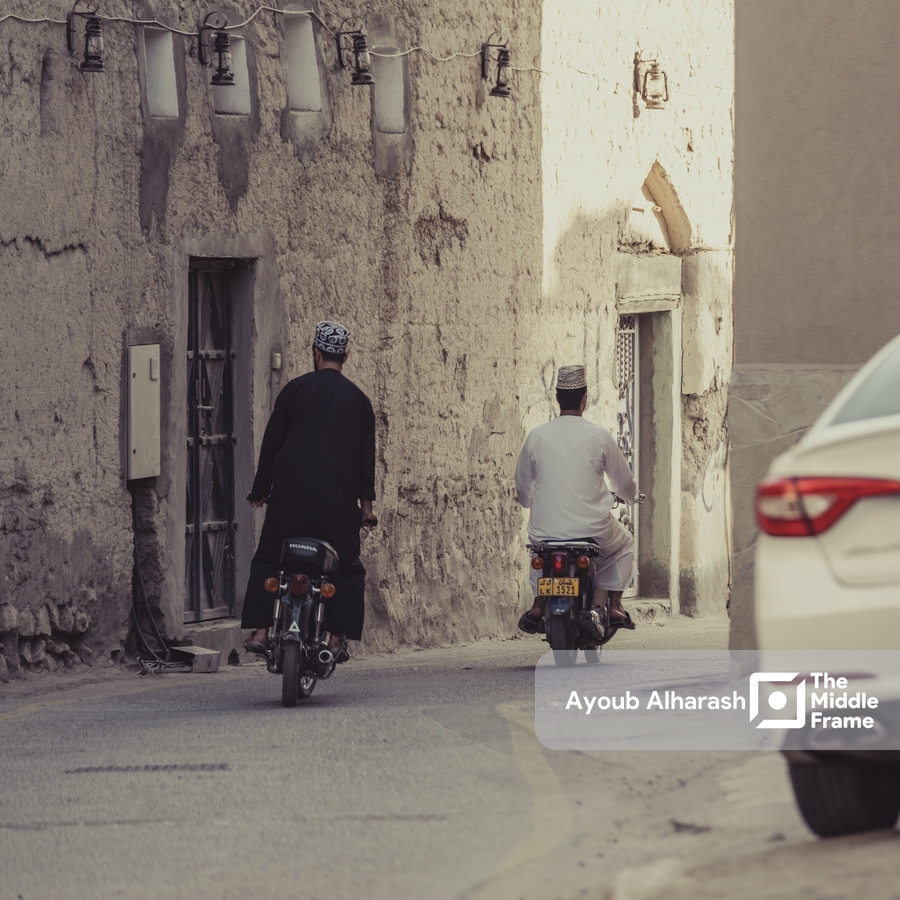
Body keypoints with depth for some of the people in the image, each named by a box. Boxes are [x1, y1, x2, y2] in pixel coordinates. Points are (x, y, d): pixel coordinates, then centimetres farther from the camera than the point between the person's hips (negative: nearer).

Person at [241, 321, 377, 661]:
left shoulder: (295, 390, 3)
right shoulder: (358, 400, 6)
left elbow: (271, 442, 5)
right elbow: (366, 455, 6)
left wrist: (260, 489, 13)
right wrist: (366, 503, 10)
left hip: (290, 493, 0)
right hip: (339, 501, 1)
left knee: (268, 561, 9)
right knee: (346, 569, 9)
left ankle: (259, 632, 0)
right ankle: (337, 638, -1)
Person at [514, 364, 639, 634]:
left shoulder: (536, 436, 0)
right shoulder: (599, 436, -4)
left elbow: (522, 491, 11)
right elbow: (625, 485, 8)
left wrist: (530, 502, 37)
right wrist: (631, 497, 34)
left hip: (545, 529, 2)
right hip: (593, 529, -2)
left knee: (539, 544, 37)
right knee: (623, 543, 31)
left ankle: (538, 606, 22)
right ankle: (614, 608, 20)